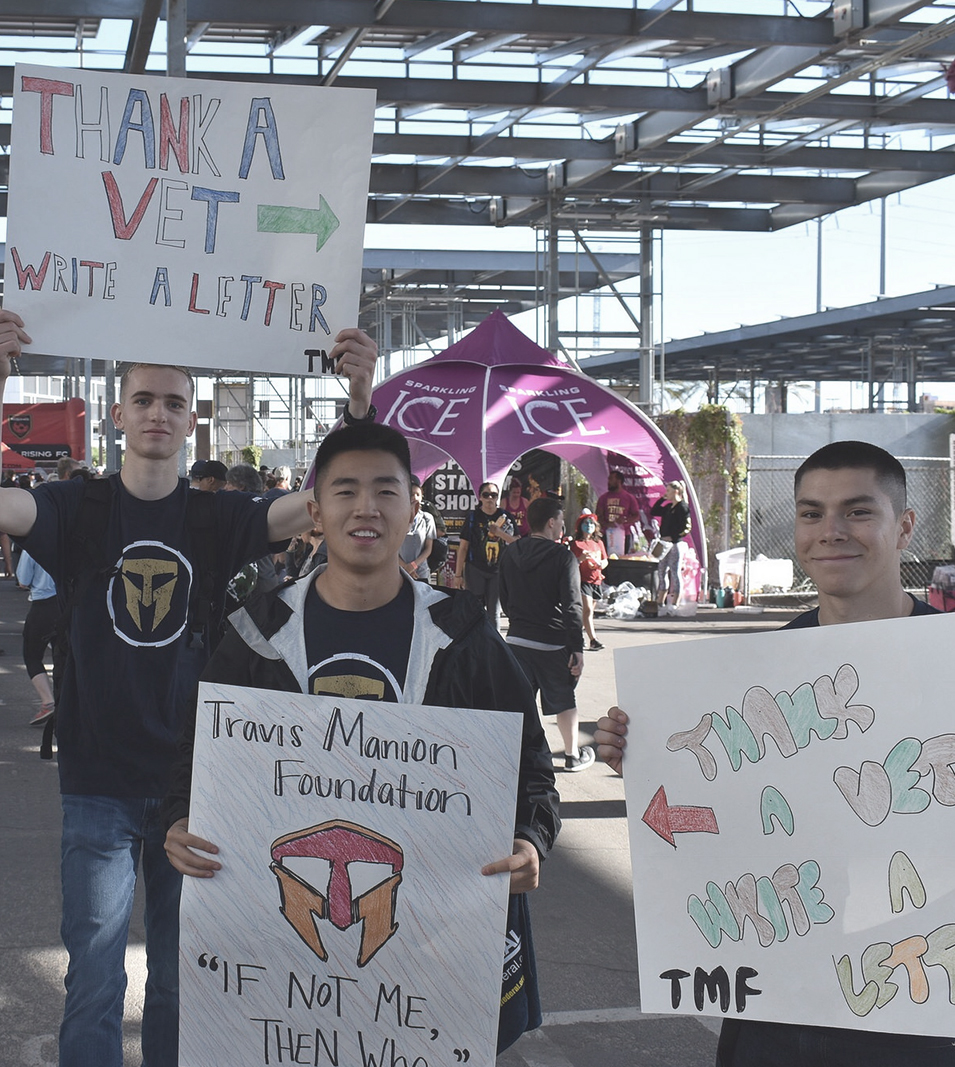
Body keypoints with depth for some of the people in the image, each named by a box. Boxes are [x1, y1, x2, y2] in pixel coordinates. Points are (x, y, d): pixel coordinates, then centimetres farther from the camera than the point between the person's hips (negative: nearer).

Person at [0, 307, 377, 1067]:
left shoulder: (218, 518, 2)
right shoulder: (80, 509, -2)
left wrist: (362, 400, -26)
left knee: (181, 981, 12)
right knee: (95, 984, 0)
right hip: (100, 782, -1)